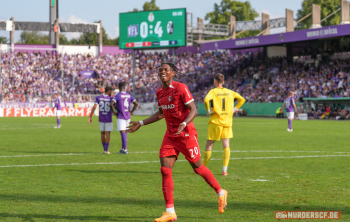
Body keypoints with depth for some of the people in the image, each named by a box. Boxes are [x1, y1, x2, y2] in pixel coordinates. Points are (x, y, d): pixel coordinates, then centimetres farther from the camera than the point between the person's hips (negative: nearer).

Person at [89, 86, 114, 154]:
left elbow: (94, 107, -9)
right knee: (108, 134, 0)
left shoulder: (99, 98, 0)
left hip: (101, 119, 3)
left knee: (102, 133, 14)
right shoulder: (111, 99, -7)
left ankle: (104, 149, 19)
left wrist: (90, 117, -8)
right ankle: (106, 150, -5)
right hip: (108, 119, -3)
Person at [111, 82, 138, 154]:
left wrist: (114, 112, -8)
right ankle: (123, 148, 21)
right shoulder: (129, 95, 8)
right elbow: (136, 104, 7)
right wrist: (131, 112, 10)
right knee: (125, 132, 14)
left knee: (123, 132, -7)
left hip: (121, 116, -6)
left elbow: (111, 104, -21)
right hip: (127, 116, 6)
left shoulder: (118, 95, -9)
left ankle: (125, 149, -10)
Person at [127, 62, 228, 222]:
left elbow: (193, 110, -15)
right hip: (170, 136, 6)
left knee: (198, 168, 5)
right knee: (165, 170, -5)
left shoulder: (181, 88, -13)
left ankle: (221, 193, 29)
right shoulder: (160, 92, 8)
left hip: (186, 135, -6)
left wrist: (184, 124, -32)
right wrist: (141, 123, 20)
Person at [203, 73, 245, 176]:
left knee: (209, 145, 6)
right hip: (227, 121, 3)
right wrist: (235, 109, 16)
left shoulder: (213, 91, -5)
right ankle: (224, 170, -8)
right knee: (226, 145, 2)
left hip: (216, 121, -3)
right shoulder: (230, 92, 9)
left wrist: (208, 110, -11)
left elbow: (206, 99, -25)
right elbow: (242, 99, 17)